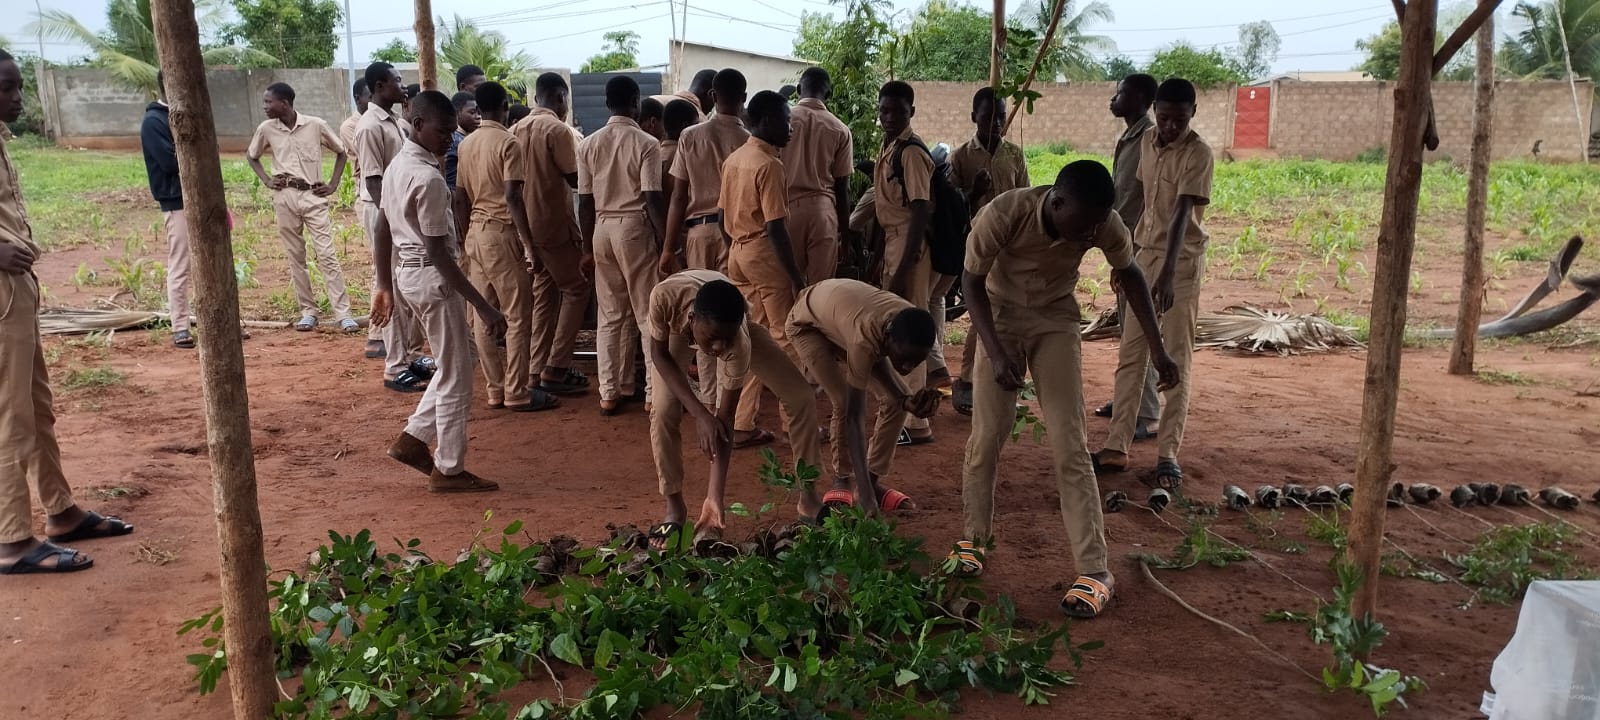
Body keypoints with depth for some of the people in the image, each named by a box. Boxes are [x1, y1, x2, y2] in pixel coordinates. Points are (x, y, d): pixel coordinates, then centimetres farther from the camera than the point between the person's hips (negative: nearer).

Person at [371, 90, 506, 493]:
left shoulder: (397, 166, 8)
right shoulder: (428, 178, -21)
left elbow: (383, 233, 14)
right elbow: (437, 252, -24)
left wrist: (385, 287, 21)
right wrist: (483, 307, -24)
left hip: (409, 274, 9)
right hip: (434, 278, -9)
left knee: (453, 368, 21)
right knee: (457, 377, 2)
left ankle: (413, 439, 22)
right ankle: (448, 470, 11)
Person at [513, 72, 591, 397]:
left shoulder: (517, 129, 9)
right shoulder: (558, 129, -13)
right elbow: (575, 178, -14)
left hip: (527, 223, 8)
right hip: (554, 223, -8)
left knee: (543, 293, 14)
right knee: (577, 288, 2)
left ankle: (537, 369, 16)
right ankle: (556, 368, -3)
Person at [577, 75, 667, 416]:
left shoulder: (588, 144, 4)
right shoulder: (646, 143, -10)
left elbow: (585, 201, 5)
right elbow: (653, 199, -14)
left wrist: (587, 247, 12)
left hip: (602, 228, 5)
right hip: (635, 227, -5)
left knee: (611, 315, 11)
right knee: (648, 313, 3)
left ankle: (611, 392, 15)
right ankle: (655, 392, 5)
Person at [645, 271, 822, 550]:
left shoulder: (739, 341, -42)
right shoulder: (665, 296, -45)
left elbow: (725, 418, -35)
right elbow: (660, 354, -25)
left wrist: (715, 498, -37)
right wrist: (700, 414, -36)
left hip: (732, 322, 0)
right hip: (676, 328, 0)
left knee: (801, 398, -10)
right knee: (664, 411, -22)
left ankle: (808, 499, 7)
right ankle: (674, 507, 0)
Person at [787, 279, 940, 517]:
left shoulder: (911, 324, -29)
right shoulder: (864, 339, -45)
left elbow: (877, 360, -14)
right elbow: (854, 416, -43)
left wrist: (905, 400, -34)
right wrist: (865, 496, -47)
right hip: (808, 323, -6)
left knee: (894, 399, -7)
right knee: (845, 404, -21)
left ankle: (873, 480, 5)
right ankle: (841, 480, 2)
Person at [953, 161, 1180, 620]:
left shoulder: (1104, 225, -24)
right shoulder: (1004, 215, -31)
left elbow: (1129, 274, -3)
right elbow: (972, 281, -17)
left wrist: (1156, 347, -5)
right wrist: (995, 353, -28)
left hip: (1055, 319, 1)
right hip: (1000, 314, -1)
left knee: (1070, 445, -7)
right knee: (987, 436, -1)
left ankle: (1094, 570, -5)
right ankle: (972, 537, 22)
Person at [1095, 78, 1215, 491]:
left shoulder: (1198, 154, -15)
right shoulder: (1148, 141, 6)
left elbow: (1182, 214, -26)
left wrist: (1168, 272, -36)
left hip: (1182, 261, -7)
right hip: (1146, 254, 7)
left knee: (1176, 359, -2)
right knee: (1130, 354, 6)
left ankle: (1168, 454, 4)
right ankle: (1116, 447, 10)